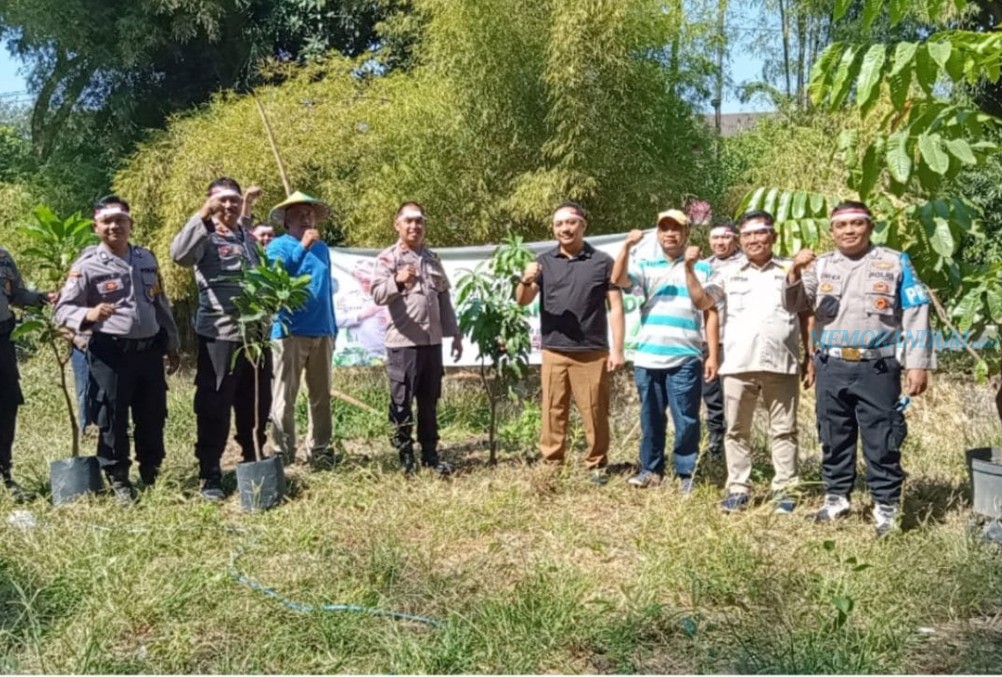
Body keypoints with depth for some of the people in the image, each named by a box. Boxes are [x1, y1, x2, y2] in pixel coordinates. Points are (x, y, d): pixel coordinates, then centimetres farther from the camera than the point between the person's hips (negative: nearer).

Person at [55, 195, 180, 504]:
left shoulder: (147, 258, 10)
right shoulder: (87, 265, -7)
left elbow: (161, 304, 17)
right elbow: (63, 309, -7)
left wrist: (172, 345, 19)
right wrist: (89, 314, -28)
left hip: (149, 350, 5)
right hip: (110, 354, -4)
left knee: (153, 417, 12)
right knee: (113, 420, 4)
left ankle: (152, 474, 29)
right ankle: (118, 480, 19)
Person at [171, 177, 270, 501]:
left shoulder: (249, 239, 16)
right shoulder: (206, 238, -5)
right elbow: (179, 254, -27)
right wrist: (203, 215, -31)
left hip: (256, 333, 7)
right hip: (219, 335, -6)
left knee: (256, 407, 15)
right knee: (214, 410, 0)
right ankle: (210, 477, 8)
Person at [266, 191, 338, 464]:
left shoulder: (322, 248, 16)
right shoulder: (279, 245, -1)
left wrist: (333, 326, 20)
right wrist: (302, 247, -25)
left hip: (322, 332, 6)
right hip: (290, 332, -6)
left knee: (322, 396, 11)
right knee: (284, 398, -4)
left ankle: (319, 449, 20)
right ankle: (283, 453, 1)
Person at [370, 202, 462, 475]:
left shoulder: (432, 258, 15)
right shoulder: (387, 258, -4)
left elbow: (444, 298, 19)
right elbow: (378, 295, -17)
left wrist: (455, 333, 16)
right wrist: (398, 281, -36)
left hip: (432, 340, 6)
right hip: (403, 342, -5)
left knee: (429, 402, 12)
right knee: (402, 402, 1)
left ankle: (430, 454, 20)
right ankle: (405, 457, 11)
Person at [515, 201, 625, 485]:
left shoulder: (602, 261, 2)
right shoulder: (544, 262, 6)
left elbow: (615, 307, 2)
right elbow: (522, 301, 1)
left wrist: (618, 349, -4)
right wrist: (526, 281, -22)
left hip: (592, 352, -2)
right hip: (553, 351, 2)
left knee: (595, 411, 4)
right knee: (553, 411, 6)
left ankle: (597, 465, 14)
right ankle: (551, 464, 14)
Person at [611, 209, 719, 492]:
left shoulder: (701, 268, 10)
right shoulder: (645, 266, 13)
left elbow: (711, 313, 7)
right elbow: (618, 279, -6)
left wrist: (713, 355, 1)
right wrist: (627, 246, -17)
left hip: (685, 358, -2)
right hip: (647, 357, 2)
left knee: (686, 419, -1)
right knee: (651, 418, 9)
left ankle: (686, 473, 8)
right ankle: (651, 469, 19)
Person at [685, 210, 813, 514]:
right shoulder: (729, 272, 10)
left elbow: (806, 317, 10)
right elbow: (701, 301, 1)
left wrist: (811, 360, 5)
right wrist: (689, 269, -10)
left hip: (781, 365, -1)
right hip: (738, 365, 1)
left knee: (783, 430, 6)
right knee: (736, 430, 6)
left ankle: (784, 489, 14)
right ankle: (738, 488, 15)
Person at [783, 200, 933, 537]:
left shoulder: (895, 263, 3)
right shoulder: (821, 266, 11)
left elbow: (916, 315, 1)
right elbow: (793, 304, 4)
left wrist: (918, 364, -5)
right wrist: (794, 273, -16)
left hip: (877, 368, -3)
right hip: (832, 368, 3)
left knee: (881, 442, 1)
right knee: (834, 439, 12)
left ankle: (886, 507, 12)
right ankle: (836, 498, 25)